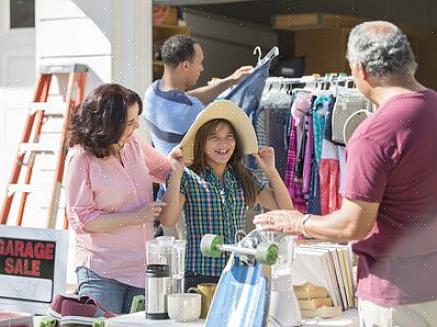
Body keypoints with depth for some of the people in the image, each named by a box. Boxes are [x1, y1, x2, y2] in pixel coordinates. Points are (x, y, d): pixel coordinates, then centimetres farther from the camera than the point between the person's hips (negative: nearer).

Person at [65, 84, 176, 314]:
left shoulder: (133, 144, 6)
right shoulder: (81, 157, -11)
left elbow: (165, 171, 26)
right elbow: (81, 220, -14)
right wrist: (135, 216, -16)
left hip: (141, 269, 6)